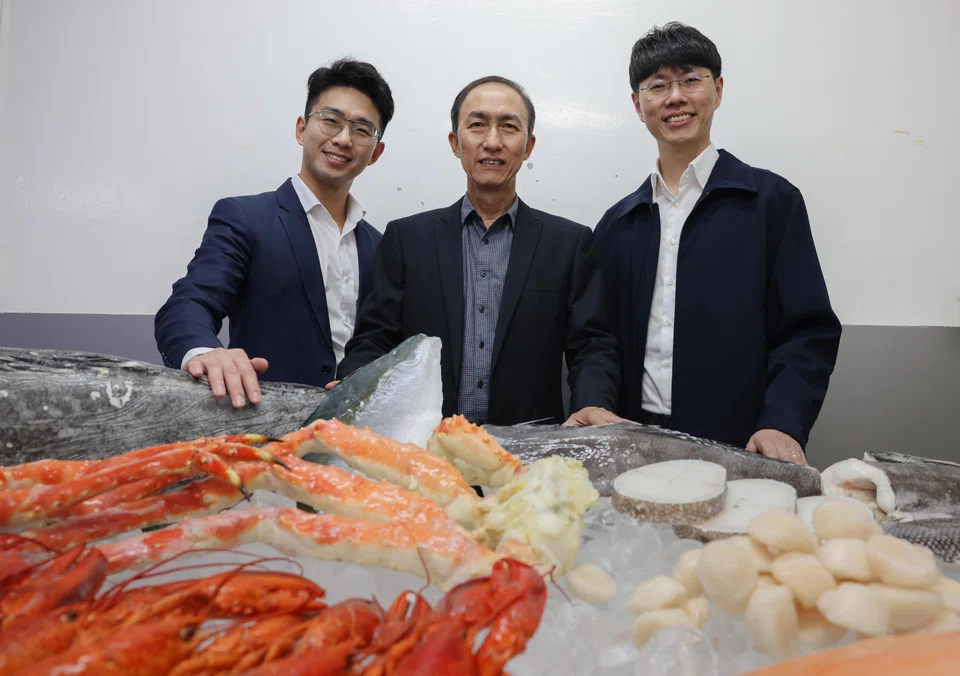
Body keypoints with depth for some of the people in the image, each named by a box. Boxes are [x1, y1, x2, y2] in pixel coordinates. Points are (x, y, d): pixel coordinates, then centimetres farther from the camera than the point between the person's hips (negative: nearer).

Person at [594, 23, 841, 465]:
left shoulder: (772, 201, 1)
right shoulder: (618, 223, 9)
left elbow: (810, 332, -3)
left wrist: (782, 423, -17)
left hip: (739, 449, -2)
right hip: (635, 445, 3)